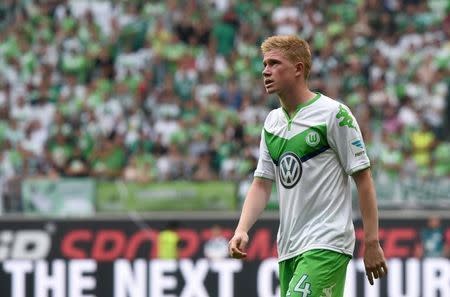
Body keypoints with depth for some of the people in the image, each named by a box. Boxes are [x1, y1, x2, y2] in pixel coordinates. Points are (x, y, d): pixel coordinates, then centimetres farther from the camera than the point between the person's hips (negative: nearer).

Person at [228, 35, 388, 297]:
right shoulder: (272, 121, 14)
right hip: (289, 248, 7)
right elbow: (262, 184, 15)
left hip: (326, 245, -7)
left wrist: (372, 243, -9)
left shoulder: (334, 114, -7)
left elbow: (363, 177, -6)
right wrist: (241, 230, -2)